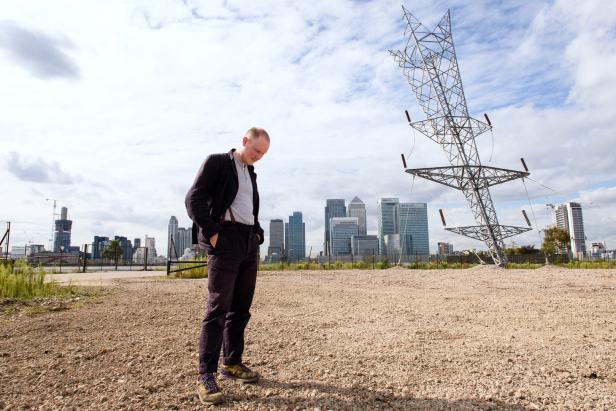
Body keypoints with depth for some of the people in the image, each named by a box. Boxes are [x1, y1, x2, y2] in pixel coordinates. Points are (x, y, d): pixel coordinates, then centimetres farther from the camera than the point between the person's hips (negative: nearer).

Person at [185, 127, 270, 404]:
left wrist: (257, 234, 11)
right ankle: (206, 376, -3)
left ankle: (232, 364, 21)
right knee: (218, 307, -10)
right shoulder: (217, 162, 0)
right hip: (225, 240, -7)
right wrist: (212, 233, -14)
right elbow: (194, 198, -9)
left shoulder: (250, 173, 21)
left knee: (240, 308, 9)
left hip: (249, 244, 7)